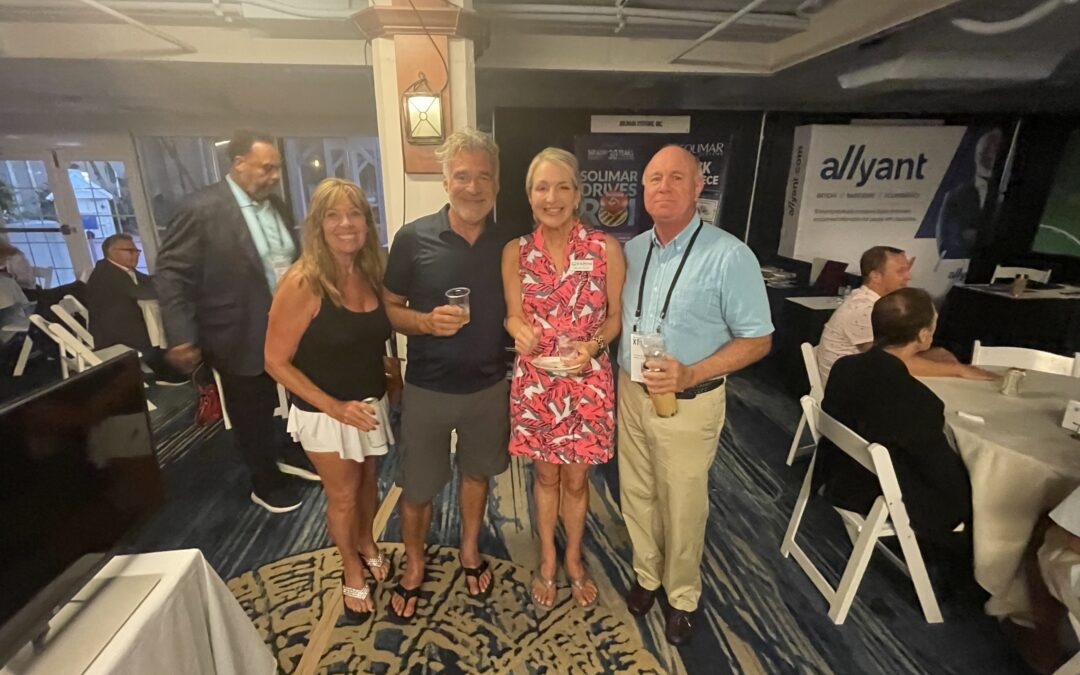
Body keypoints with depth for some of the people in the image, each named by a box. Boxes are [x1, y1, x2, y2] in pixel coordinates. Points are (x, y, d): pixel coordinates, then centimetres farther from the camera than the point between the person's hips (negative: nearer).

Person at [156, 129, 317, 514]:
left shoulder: (277, 206, 5)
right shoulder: (202, 208, -14)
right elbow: (171, 273, -12)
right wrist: (181, 337, -15)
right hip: (241, 338, -5)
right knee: (252, 418, 13)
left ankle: (291, 454, 45)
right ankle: (265, 483, 36)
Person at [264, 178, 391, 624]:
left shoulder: (370, 273, -4)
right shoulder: (302, 283, -21)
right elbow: (276, 361, -17)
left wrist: (387, 375, -5)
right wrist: (336, 407, -22)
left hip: (372, 403, 5)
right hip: (326, 412, -4)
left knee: (368, 481, 22)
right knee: (343, 495, 14)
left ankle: (367, 543, 50)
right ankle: (352, 570, 40)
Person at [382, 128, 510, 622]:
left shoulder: (506, 244, -3)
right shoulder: (413, 239, -11)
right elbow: (387, 308, -5)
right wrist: (426, 322, -23)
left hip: (490, 386, 3)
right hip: (427, 388, -2)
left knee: (476, 472, 21)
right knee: (417, 488, 12)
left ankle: (470, 552, 48)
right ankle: (413, 567, 41)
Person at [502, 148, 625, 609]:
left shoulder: (605, 248, -9)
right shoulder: (516, 252, -4)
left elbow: (618, 315, -1)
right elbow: (514, 316, 1)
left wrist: (593, 345, -20)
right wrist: (520, 330, -22)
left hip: (587, 382, -1)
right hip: (535, 382, 1)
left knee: (576, 478, 16)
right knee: (545, 474, 19)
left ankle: (573, 559, 44)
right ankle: (547, 559, 44)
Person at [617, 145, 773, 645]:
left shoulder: (729, 256, -15)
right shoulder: (631, 250, 3)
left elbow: (757, 340, -12)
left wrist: (689, 374, -24)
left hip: (688, 404, -4)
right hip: (631, 394, 5)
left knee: (682, 508, 13)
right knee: (637, 495, 19)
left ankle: (683, 596, 40)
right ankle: (647, 575, 45)